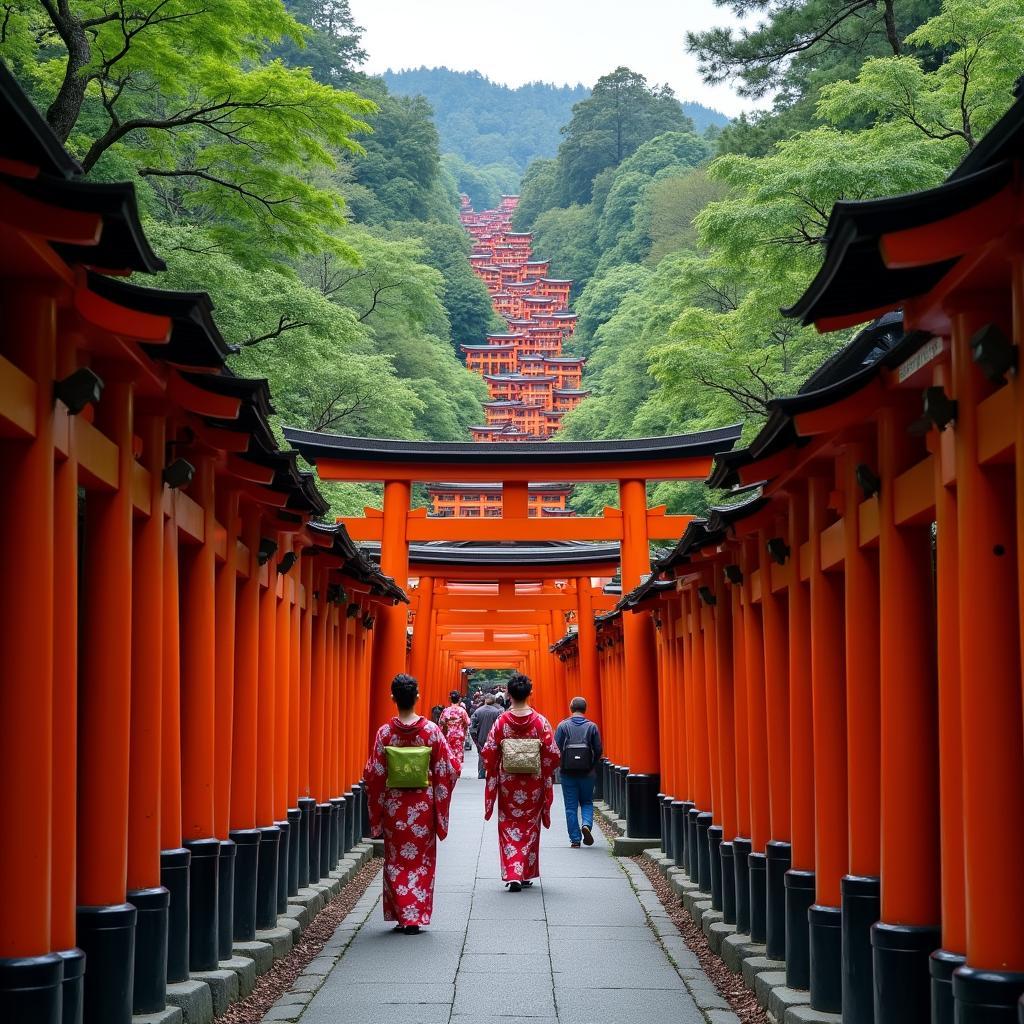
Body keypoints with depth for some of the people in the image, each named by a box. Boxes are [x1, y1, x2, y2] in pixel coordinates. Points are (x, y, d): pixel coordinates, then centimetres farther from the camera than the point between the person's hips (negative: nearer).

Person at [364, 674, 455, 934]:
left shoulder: (385, 732, -8)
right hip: (423, 804, 0)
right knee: (421, 861, 10)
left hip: (394, 805, 0)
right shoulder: (431, 730, -8)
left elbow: (374, 775, -5)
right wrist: (439, 805, 7)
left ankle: (401, 916, 11)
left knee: (396, 861, 11)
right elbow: (446, 771, -5)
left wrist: (377, 812, 7)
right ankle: (417, 917, 9)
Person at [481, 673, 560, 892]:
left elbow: (488, 754, -7)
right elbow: (552, 755, -7)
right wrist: (546, 776, 10)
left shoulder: (501, 722, -9)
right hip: (534, 785, 1)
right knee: (530, 827, 15)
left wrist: (493, 774, 10)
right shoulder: (540, 722, -8)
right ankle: (526, 873, 21)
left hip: (508, 783, -1)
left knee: (509, 827, 8)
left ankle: (512, 874, -5)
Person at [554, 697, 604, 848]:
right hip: (587, 773, 1)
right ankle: (587, 824, -11)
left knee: (571, 807, 7)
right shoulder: (591, 726, 0)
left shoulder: (563, 725, -3)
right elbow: (598, 750, -2)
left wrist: (561, 764, 9)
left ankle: (575, 839, 5)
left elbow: (556, 749, -8)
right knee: (587, 802, 16)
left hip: (568, 772, -1)